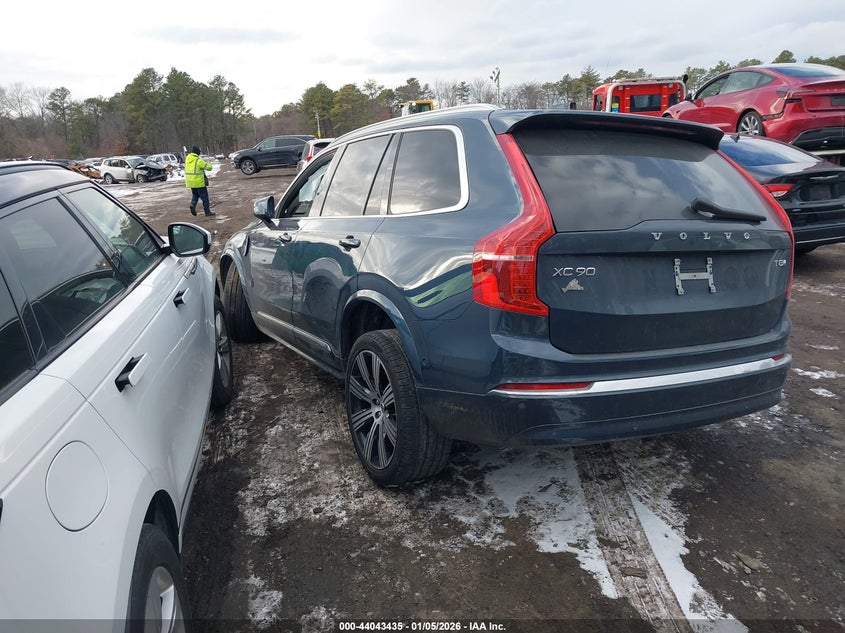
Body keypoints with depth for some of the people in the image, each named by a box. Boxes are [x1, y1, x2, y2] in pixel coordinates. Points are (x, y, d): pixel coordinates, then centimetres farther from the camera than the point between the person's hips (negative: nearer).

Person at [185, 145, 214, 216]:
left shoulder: (187, 158, 4)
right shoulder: (199, 160, -17)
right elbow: (208, 167, -14)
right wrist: (209, 164, 10)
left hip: (190, 181, 6)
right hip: (198, 181, -6)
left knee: (195, 194, 23)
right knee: (204, 196, 4)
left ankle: (193, 204, -2)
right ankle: (207, 211, 8)